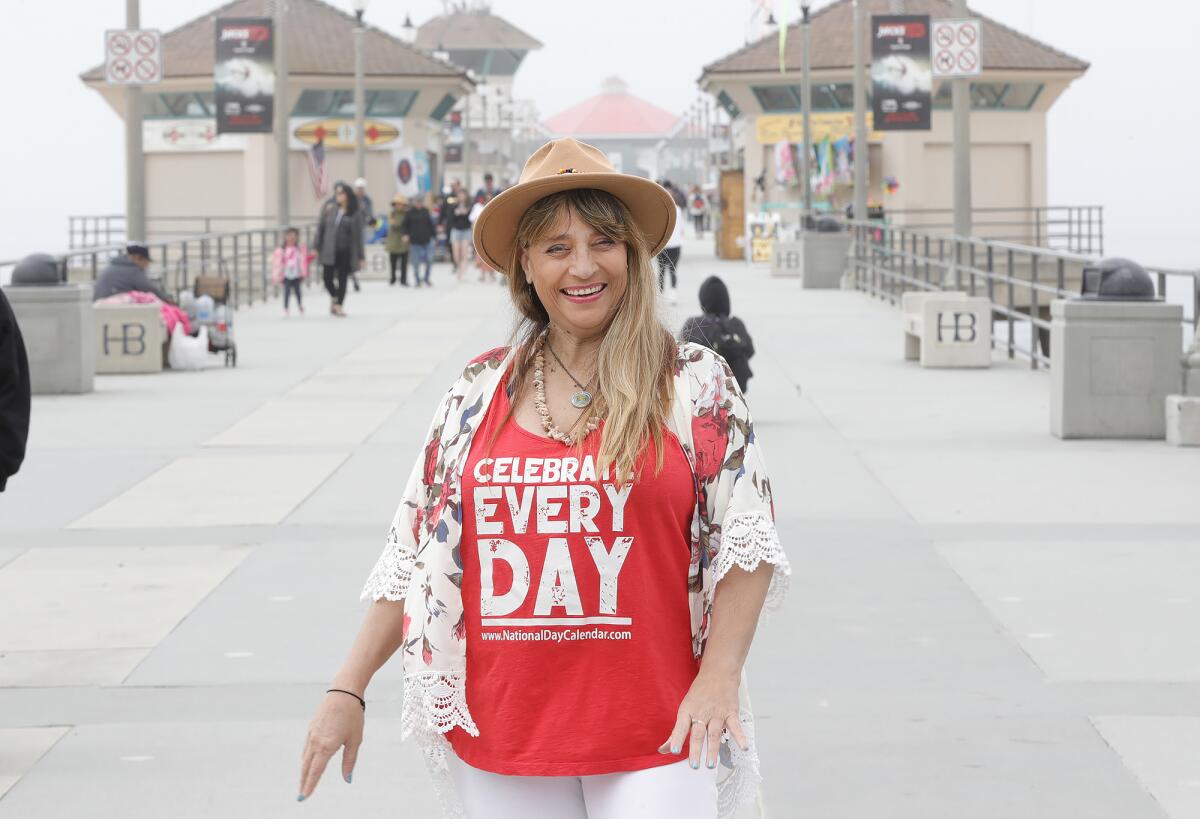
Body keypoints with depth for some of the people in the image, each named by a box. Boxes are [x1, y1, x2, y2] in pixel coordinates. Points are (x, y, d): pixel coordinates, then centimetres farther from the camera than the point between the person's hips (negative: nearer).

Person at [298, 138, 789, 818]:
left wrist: (718, 675, -12)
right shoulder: (480, 392, 7)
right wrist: (349, 690, 7)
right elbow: (417, 549, 11)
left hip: (653, 737, -3)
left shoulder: (694, 384, 0)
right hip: (501, 737, 3)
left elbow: (744, 536, -1)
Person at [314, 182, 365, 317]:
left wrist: (361, 255, 0)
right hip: (329, 250, 1)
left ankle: (338, 305, 15)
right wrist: (317, 247, 1)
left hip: (346, 251, -1)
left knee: (342, 279, 2)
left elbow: (358, 234, 1)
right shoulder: (329, 208, 0)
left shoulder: (355, 213, -2)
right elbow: (321, 227, 4)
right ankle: (334, 297, 29)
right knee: (328, 278, 0)